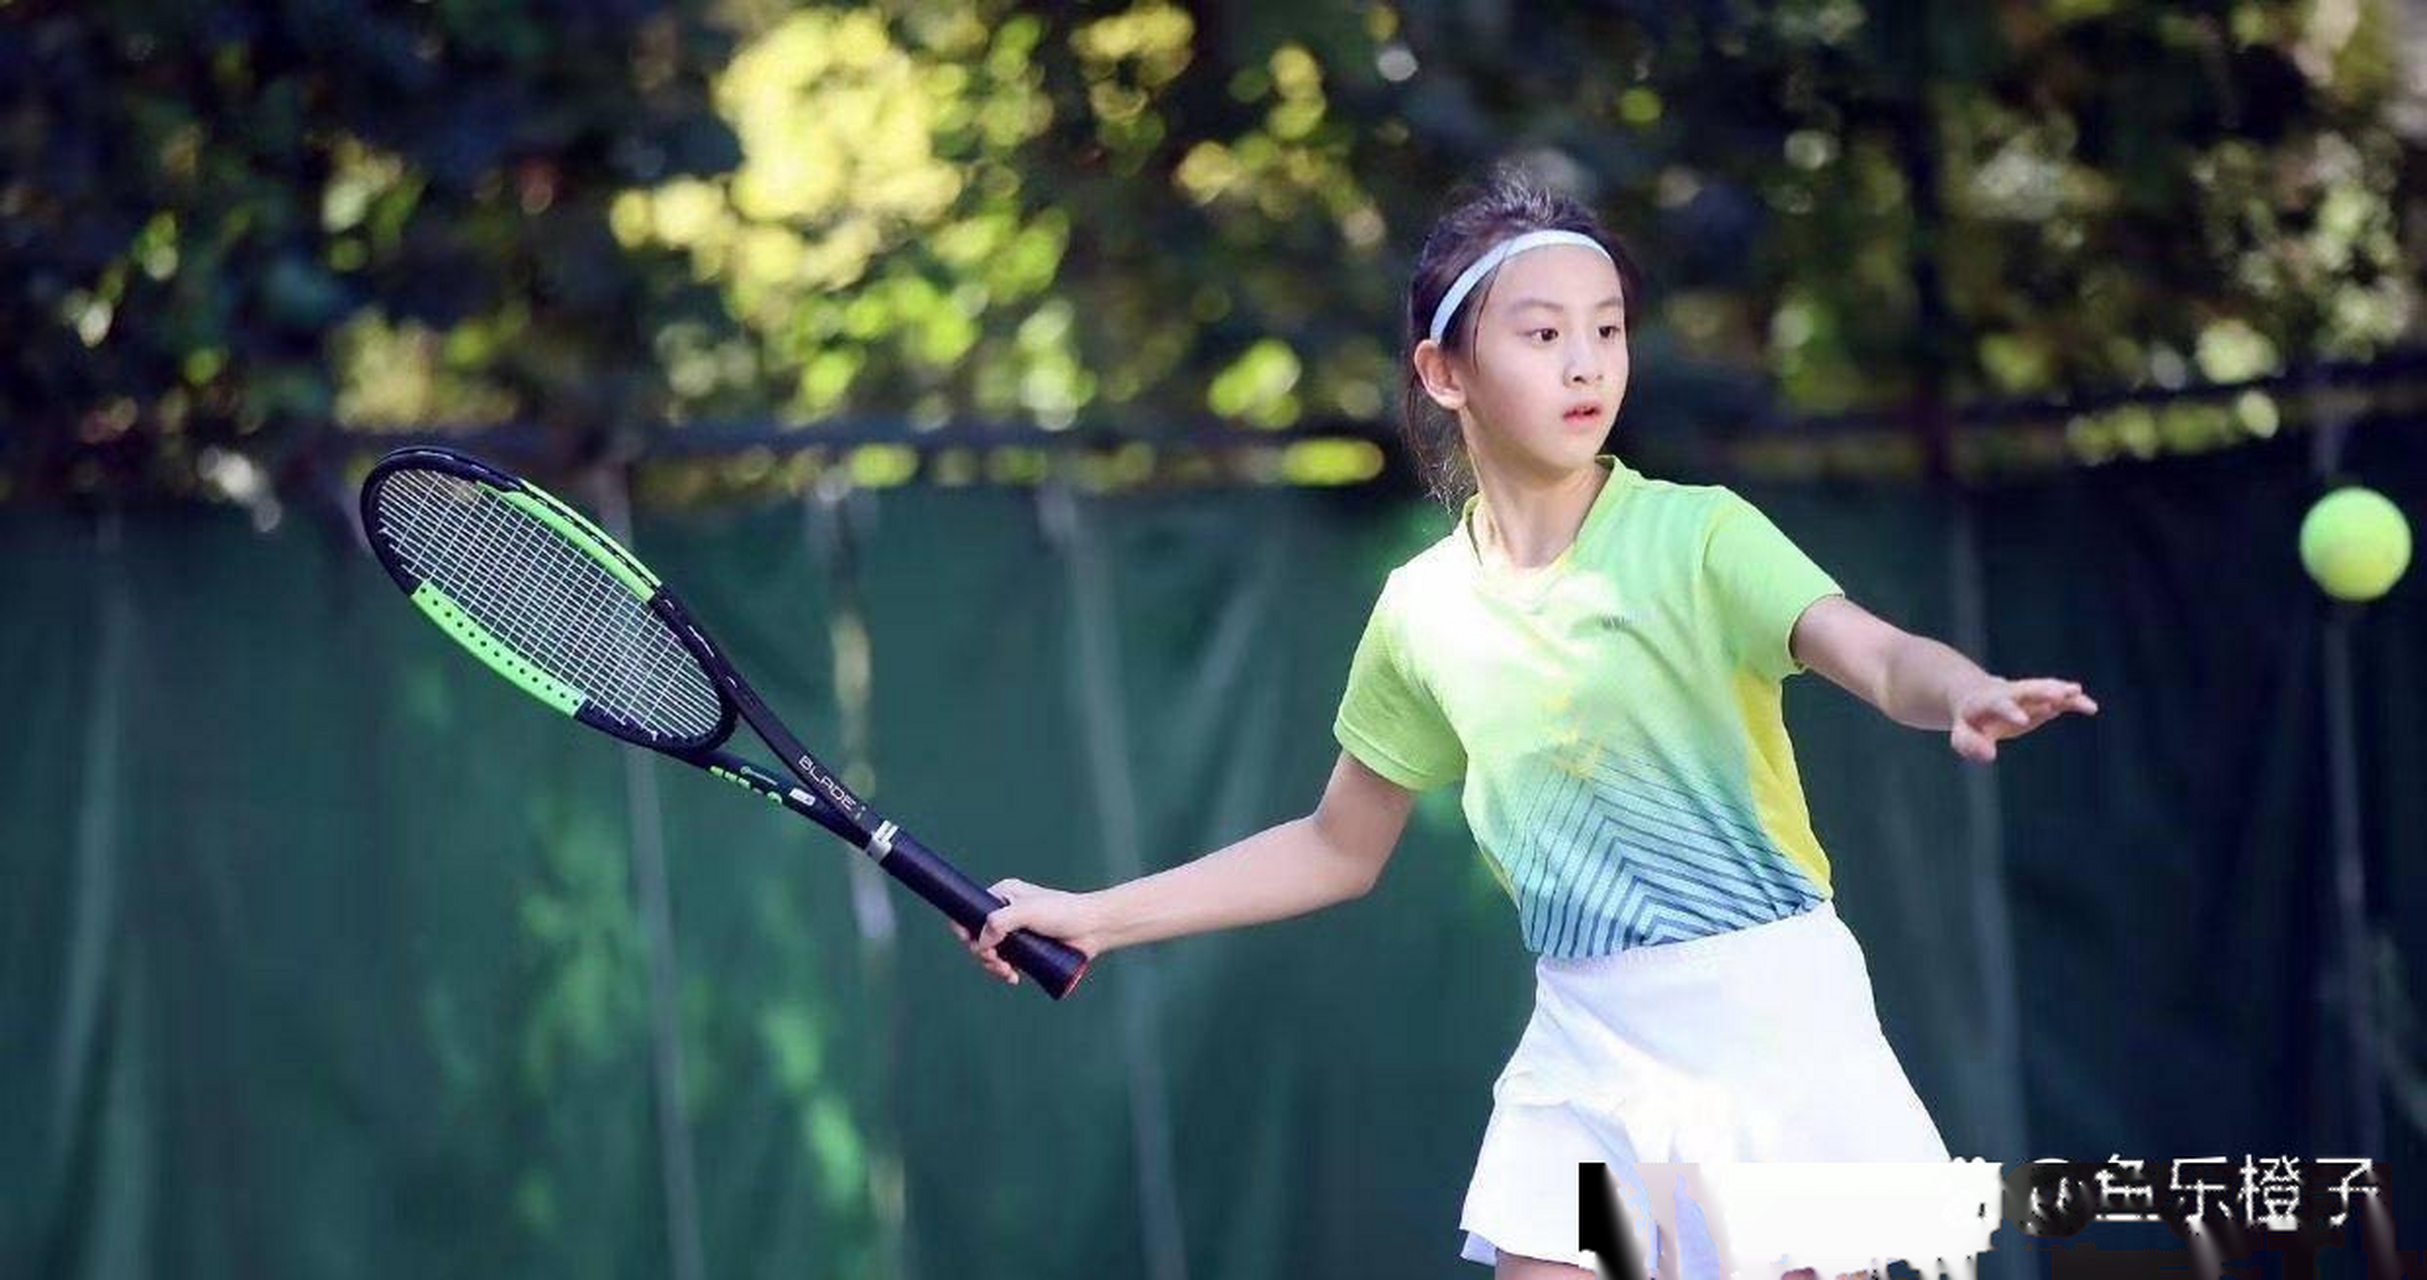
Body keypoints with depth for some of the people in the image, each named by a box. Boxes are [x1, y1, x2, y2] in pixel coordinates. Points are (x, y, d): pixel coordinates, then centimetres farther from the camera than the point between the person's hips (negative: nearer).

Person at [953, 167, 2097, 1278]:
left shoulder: (1696, 535, -7)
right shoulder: (1424, 612, 5)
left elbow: (1881, 657, -22)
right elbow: (1338, 849, 18)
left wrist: (1966, 695, -46)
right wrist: (1095, 918, 15)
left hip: (1775, 1025, -3)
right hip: (1588, 1055, 3)